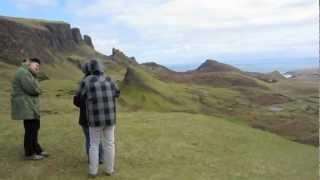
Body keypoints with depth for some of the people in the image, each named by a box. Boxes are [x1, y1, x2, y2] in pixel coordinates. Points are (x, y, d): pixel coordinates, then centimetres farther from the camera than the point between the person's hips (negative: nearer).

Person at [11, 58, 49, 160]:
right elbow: (33, 89, -21)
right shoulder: (23, 72, -14)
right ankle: (29, 153, 8)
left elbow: (36, 90, 15)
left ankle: (36, 149, 29)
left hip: (29, 106, 11)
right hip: (26, 106, -11)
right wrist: (38, 91, -2)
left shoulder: (28, 73, 20)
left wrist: (37, 91, -5)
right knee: (30, 129, -3)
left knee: (34, 128, 17)